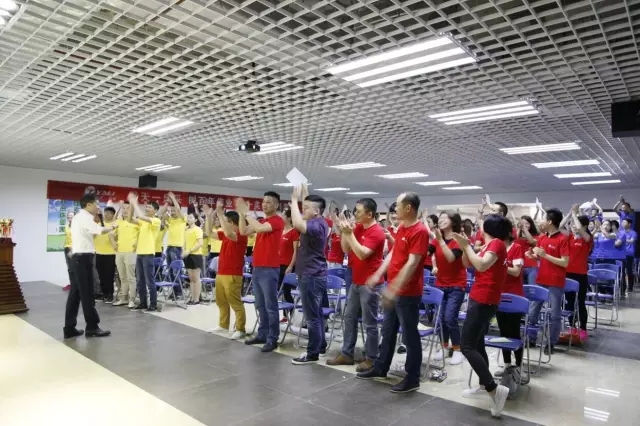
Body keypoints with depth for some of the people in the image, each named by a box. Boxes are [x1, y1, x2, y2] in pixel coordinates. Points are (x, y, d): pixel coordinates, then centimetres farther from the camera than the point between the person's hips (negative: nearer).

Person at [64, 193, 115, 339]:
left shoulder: (79, 217, 19)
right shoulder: (85, 218, -14)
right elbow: (101, 230, -26)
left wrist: (95, 217, 13)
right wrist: (113, 226, -8)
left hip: (78, 257, 10)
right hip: (83, 258, -10)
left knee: (75, 292, 11)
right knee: (87, 293, -3)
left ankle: (69, 328, 16)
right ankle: (92, 327, 5)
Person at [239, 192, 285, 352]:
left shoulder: (277, 220, -10)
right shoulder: (261, 221, 17)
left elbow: (259, 228, -25)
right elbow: (243, 231, 11)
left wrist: (246, 213, -14)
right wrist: (241, 213, 1)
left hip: (269, 269, -9)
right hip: (257, 268, 9)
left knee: (270, 306, -3)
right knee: (260, 305, 15)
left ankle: (273, 339, 5)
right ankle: (262, 334, 24)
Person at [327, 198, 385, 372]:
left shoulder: (377, 232, -17)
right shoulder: (357, 227, 8)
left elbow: (362, 253, -26)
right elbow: (346, 249, 8)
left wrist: (349, 233, -23)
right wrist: (344, 232, -6)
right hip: (356, 281, 9)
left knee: (369, 323, 2)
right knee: (349, 317, 14)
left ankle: (371, 359, 15)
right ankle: (347, 354, 25)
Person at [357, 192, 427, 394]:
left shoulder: (420, 231, -19)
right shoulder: (401, 228, 10)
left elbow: (412, 263, -24)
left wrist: (395, 287, -27)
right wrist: (378, 274, 10)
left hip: (408, 293, -9)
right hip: (393, 290, 9)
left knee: (409, 336, 4)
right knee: (388, 331, 19)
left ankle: (412, 379, 18)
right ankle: (380, 368, 34)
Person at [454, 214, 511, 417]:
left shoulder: (496, 243, -13)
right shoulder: (491, 245, 15)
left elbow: (481, 265, -30)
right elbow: (468, 263, 14)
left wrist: (467, 246, -22)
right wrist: (464, 247, -3)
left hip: (484, 300, -10)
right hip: (481, 299, 10)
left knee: (467, 346, -13)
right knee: (477, 344, 17)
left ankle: (495, 388, -14)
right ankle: (484, 385, 27)